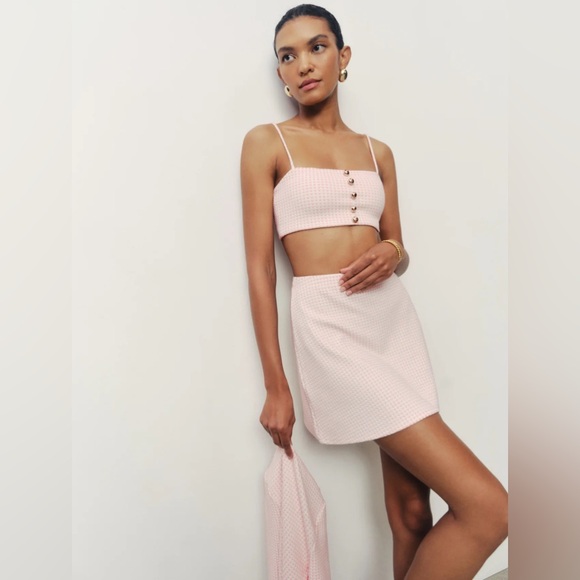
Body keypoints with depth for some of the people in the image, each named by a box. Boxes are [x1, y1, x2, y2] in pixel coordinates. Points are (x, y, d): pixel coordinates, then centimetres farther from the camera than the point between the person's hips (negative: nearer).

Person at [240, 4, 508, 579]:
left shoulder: (377, 152, 16)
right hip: (330, 324, -5)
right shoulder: (266, 143, 2)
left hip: (396, 317, 6)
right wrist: (276, 388, -7)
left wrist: (391, 253, -7)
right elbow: (259, 269, -4)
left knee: (411, 508, 10)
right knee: (487, 507, -7)